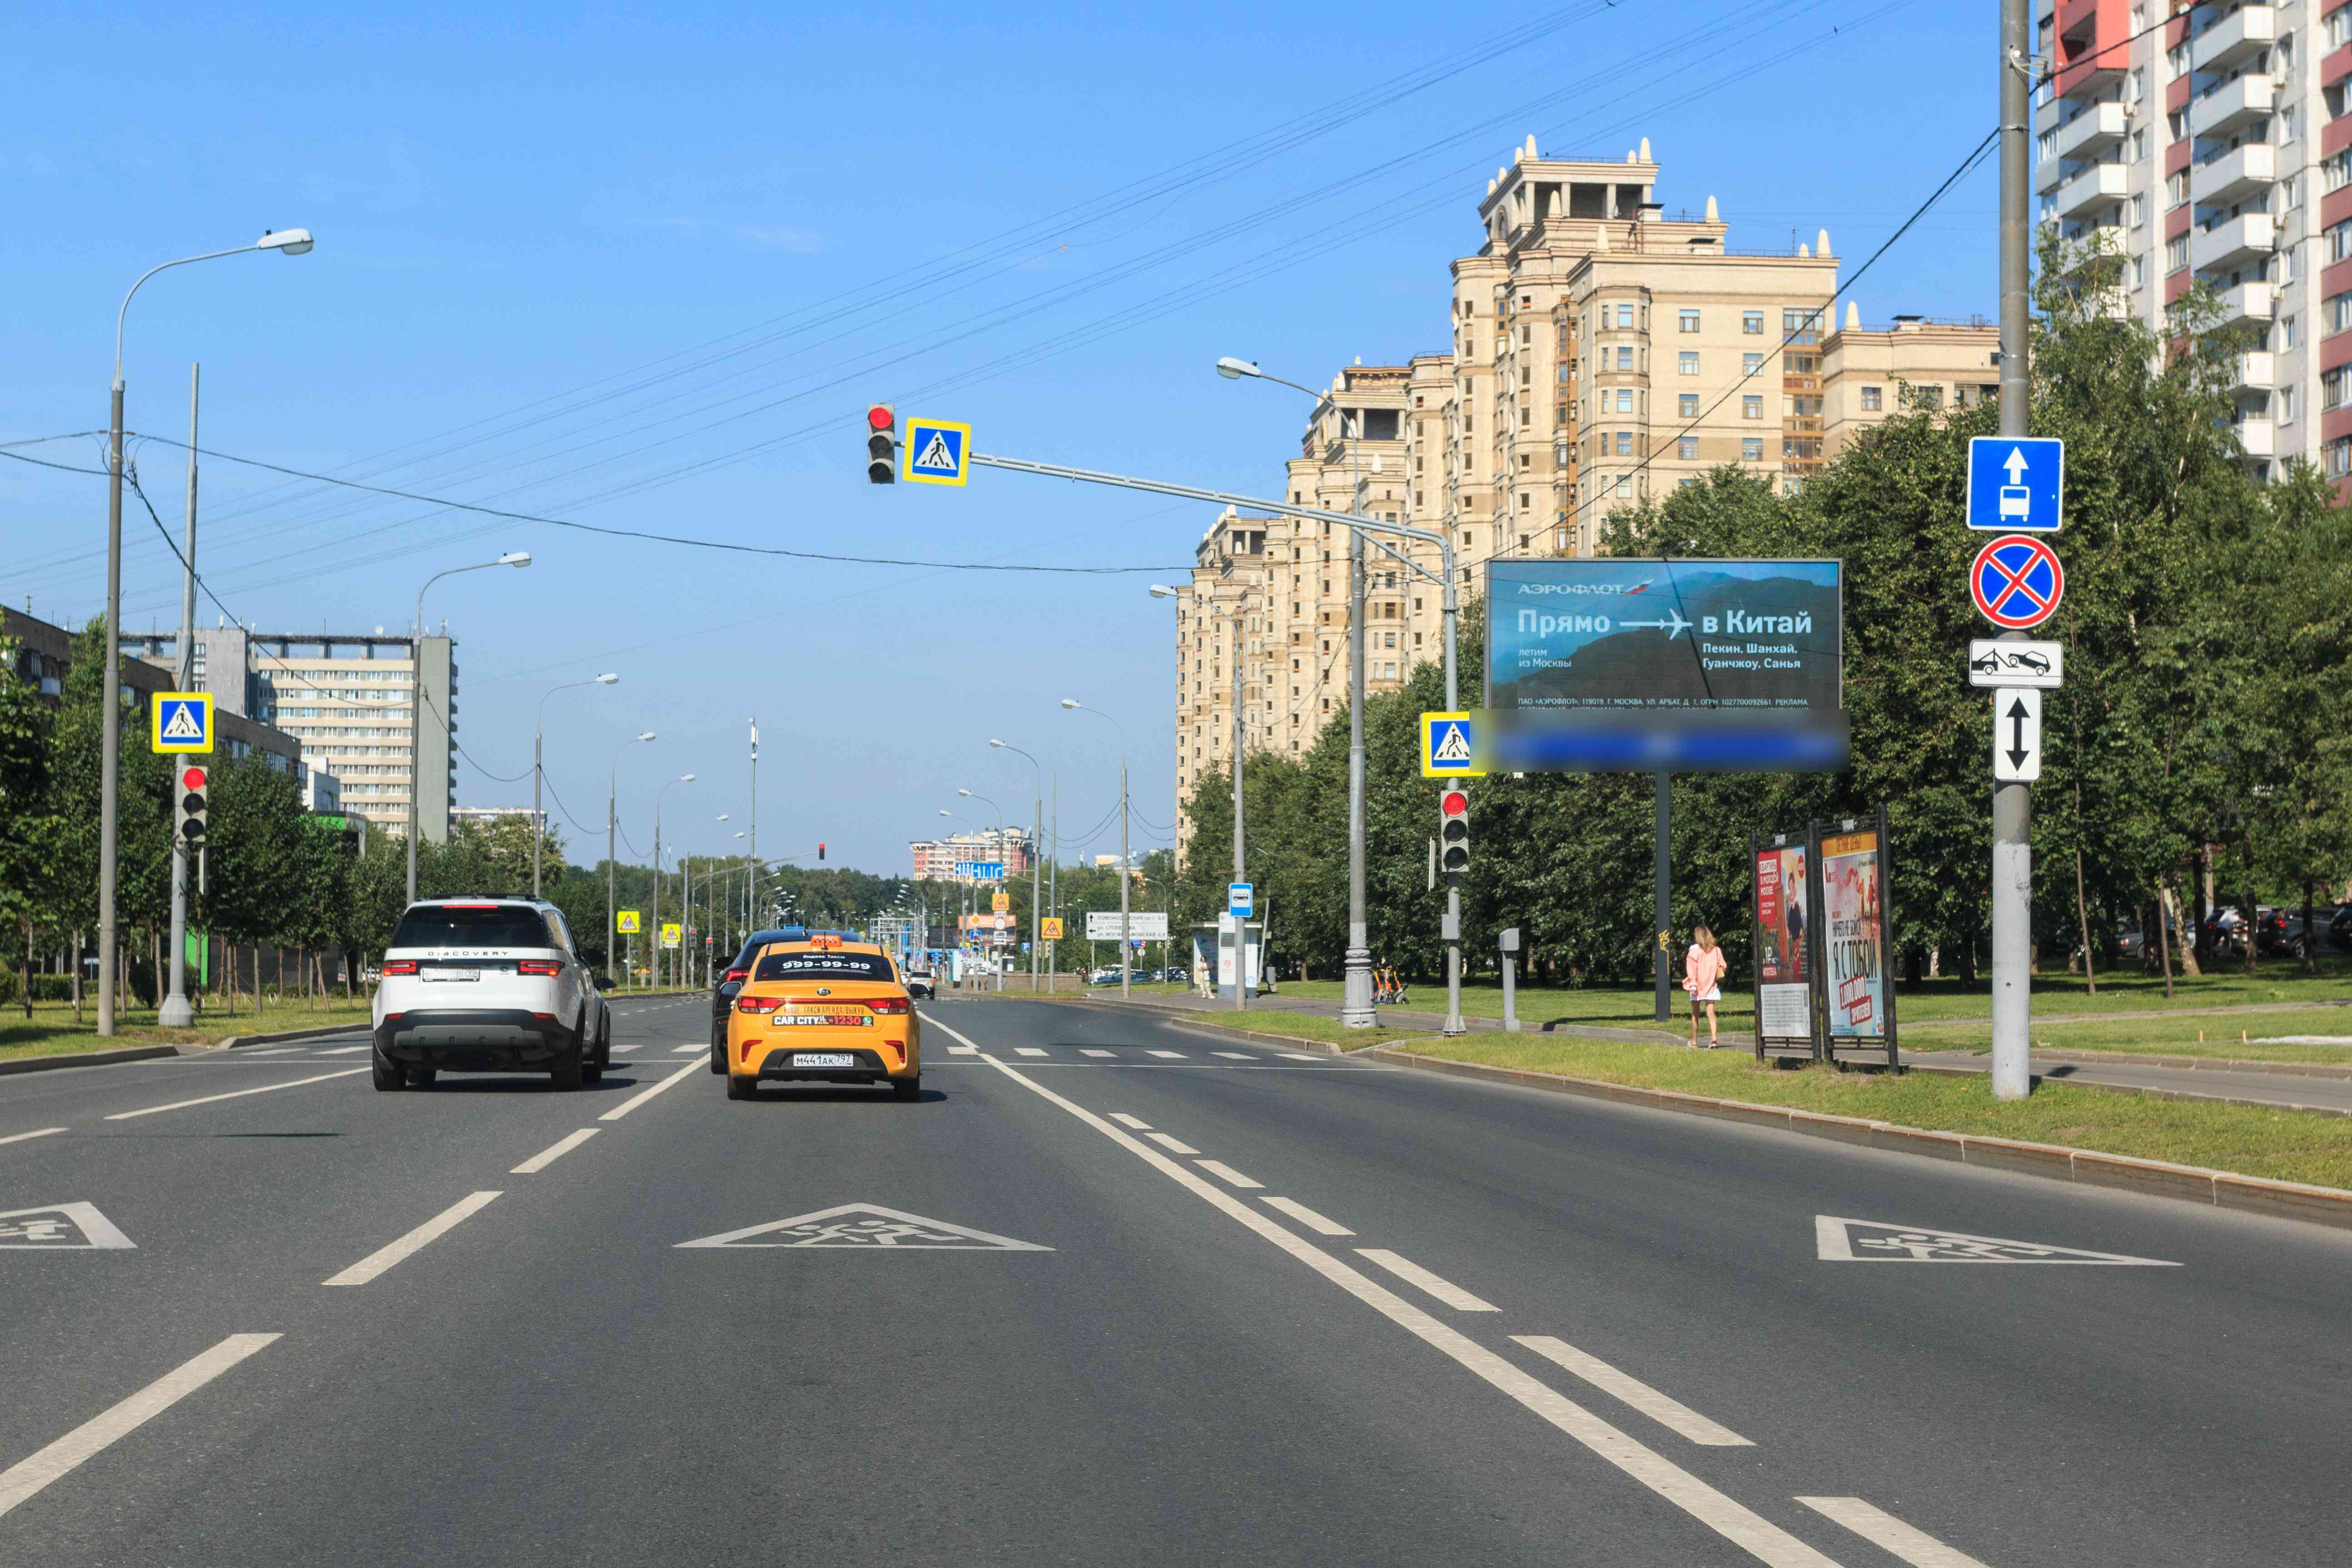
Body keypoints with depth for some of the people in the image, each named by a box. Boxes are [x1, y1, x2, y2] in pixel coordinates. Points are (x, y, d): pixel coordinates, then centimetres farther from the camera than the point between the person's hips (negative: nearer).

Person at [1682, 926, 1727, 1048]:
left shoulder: (1694, 951, -7)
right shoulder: (1716, 950, 3)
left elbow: (1692, 969, -13)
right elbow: (1723, 966, 4)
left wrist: (1693, 985, -16)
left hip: (1697, 987, -2)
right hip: (1711, 986, 2)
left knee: (1695, 1014, 10)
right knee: (1711, 1012, -3)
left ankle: (1694, 1041, 16)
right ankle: (1713, 1037, -24)